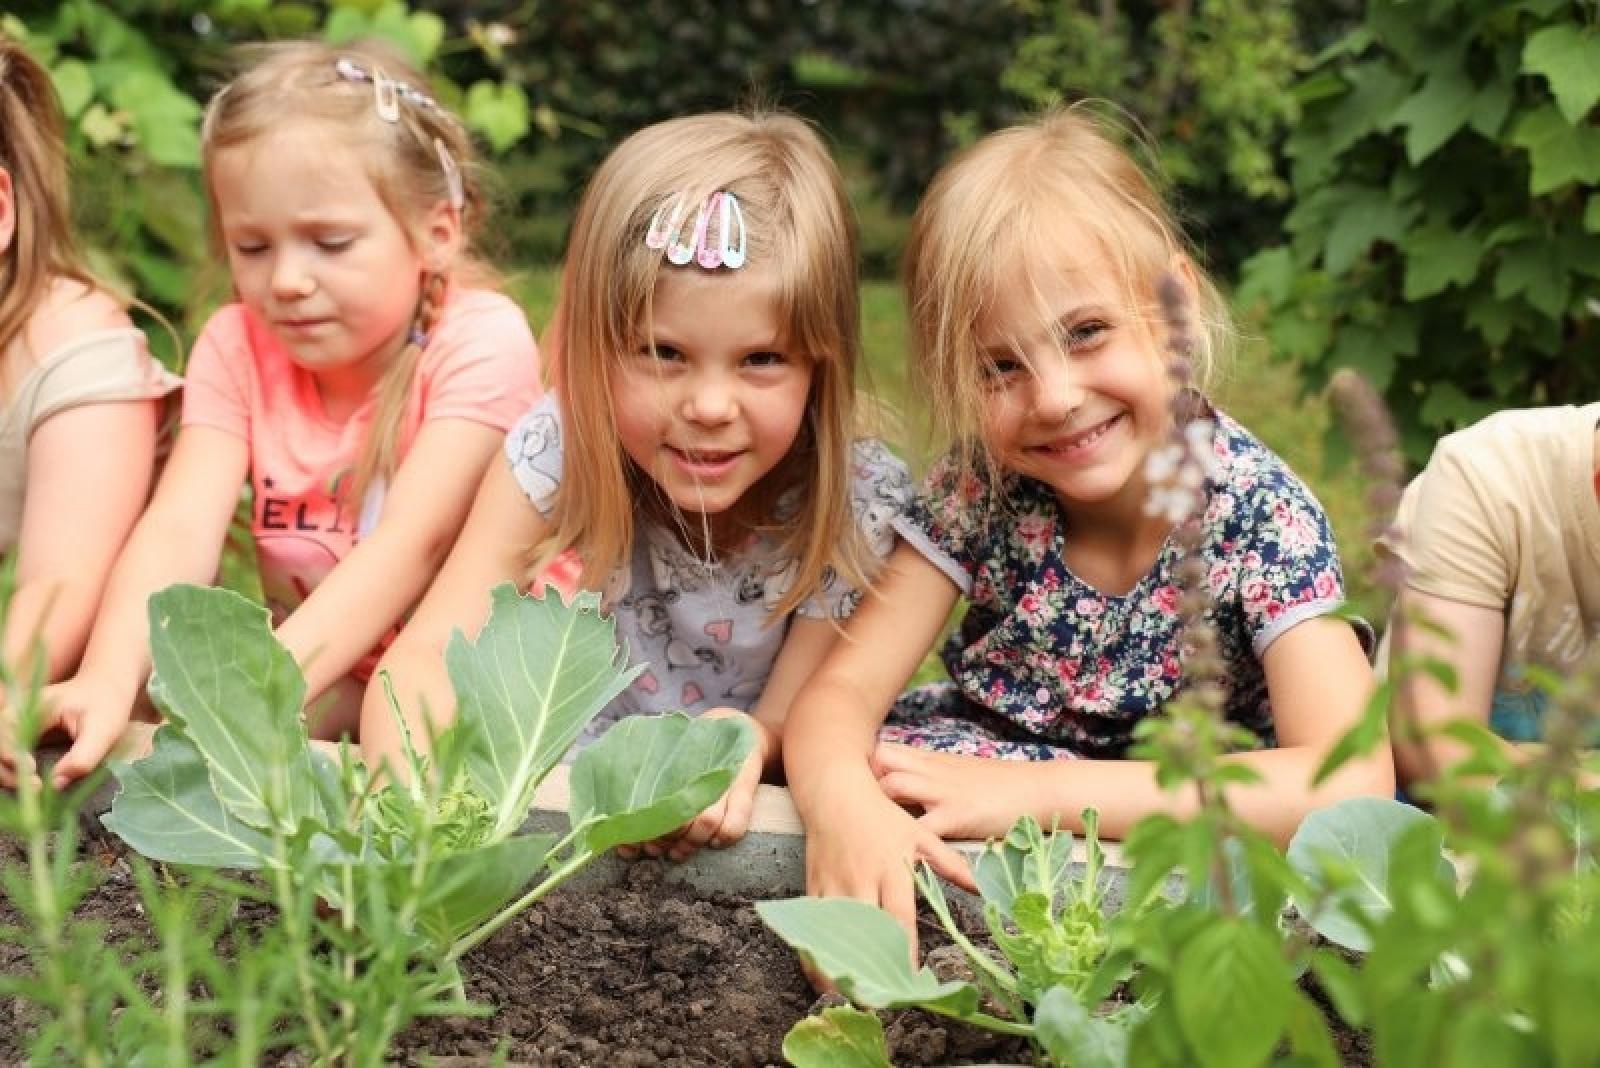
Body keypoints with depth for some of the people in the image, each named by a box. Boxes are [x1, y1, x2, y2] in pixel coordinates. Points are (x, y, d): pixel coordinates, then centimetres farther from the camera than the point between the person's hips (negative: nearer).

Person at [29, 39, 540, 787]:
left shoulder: (479, 342, -18)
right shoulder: (237, 348, -5)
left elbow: (410, 544, -30)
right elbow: (181, 527, -20)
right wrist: (108, 679, -41)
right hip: (324, 684, 4)